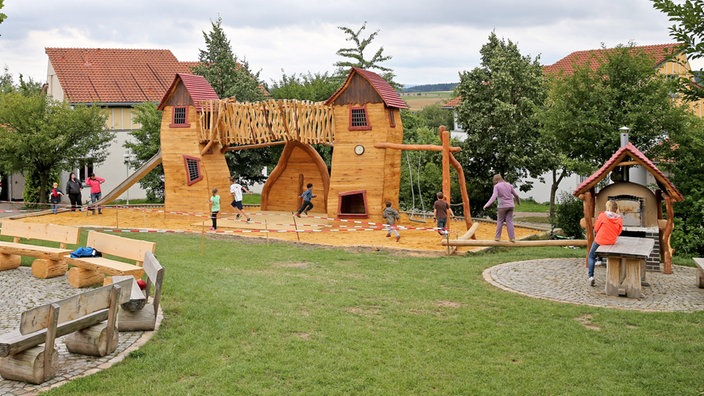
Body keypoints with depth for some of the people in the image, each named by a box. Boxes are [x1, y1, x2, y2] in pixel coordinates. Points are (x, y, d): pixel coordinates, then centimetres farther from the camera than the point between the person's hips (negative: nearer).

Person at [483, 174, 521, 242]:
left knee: (500, 221, 8)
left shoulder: (497, 186, -4)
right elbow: (516, 195, 15)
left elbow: (494, 196, -18)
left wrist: (487, 204, -25)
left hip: (502, 206, -4)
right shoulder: (509, 185, 10)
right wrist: (518, 201, 34)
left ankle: (498, 237, 8)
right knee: (509, 221, 5)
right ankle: (512, 238, 1)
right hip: (510, 206, 4)